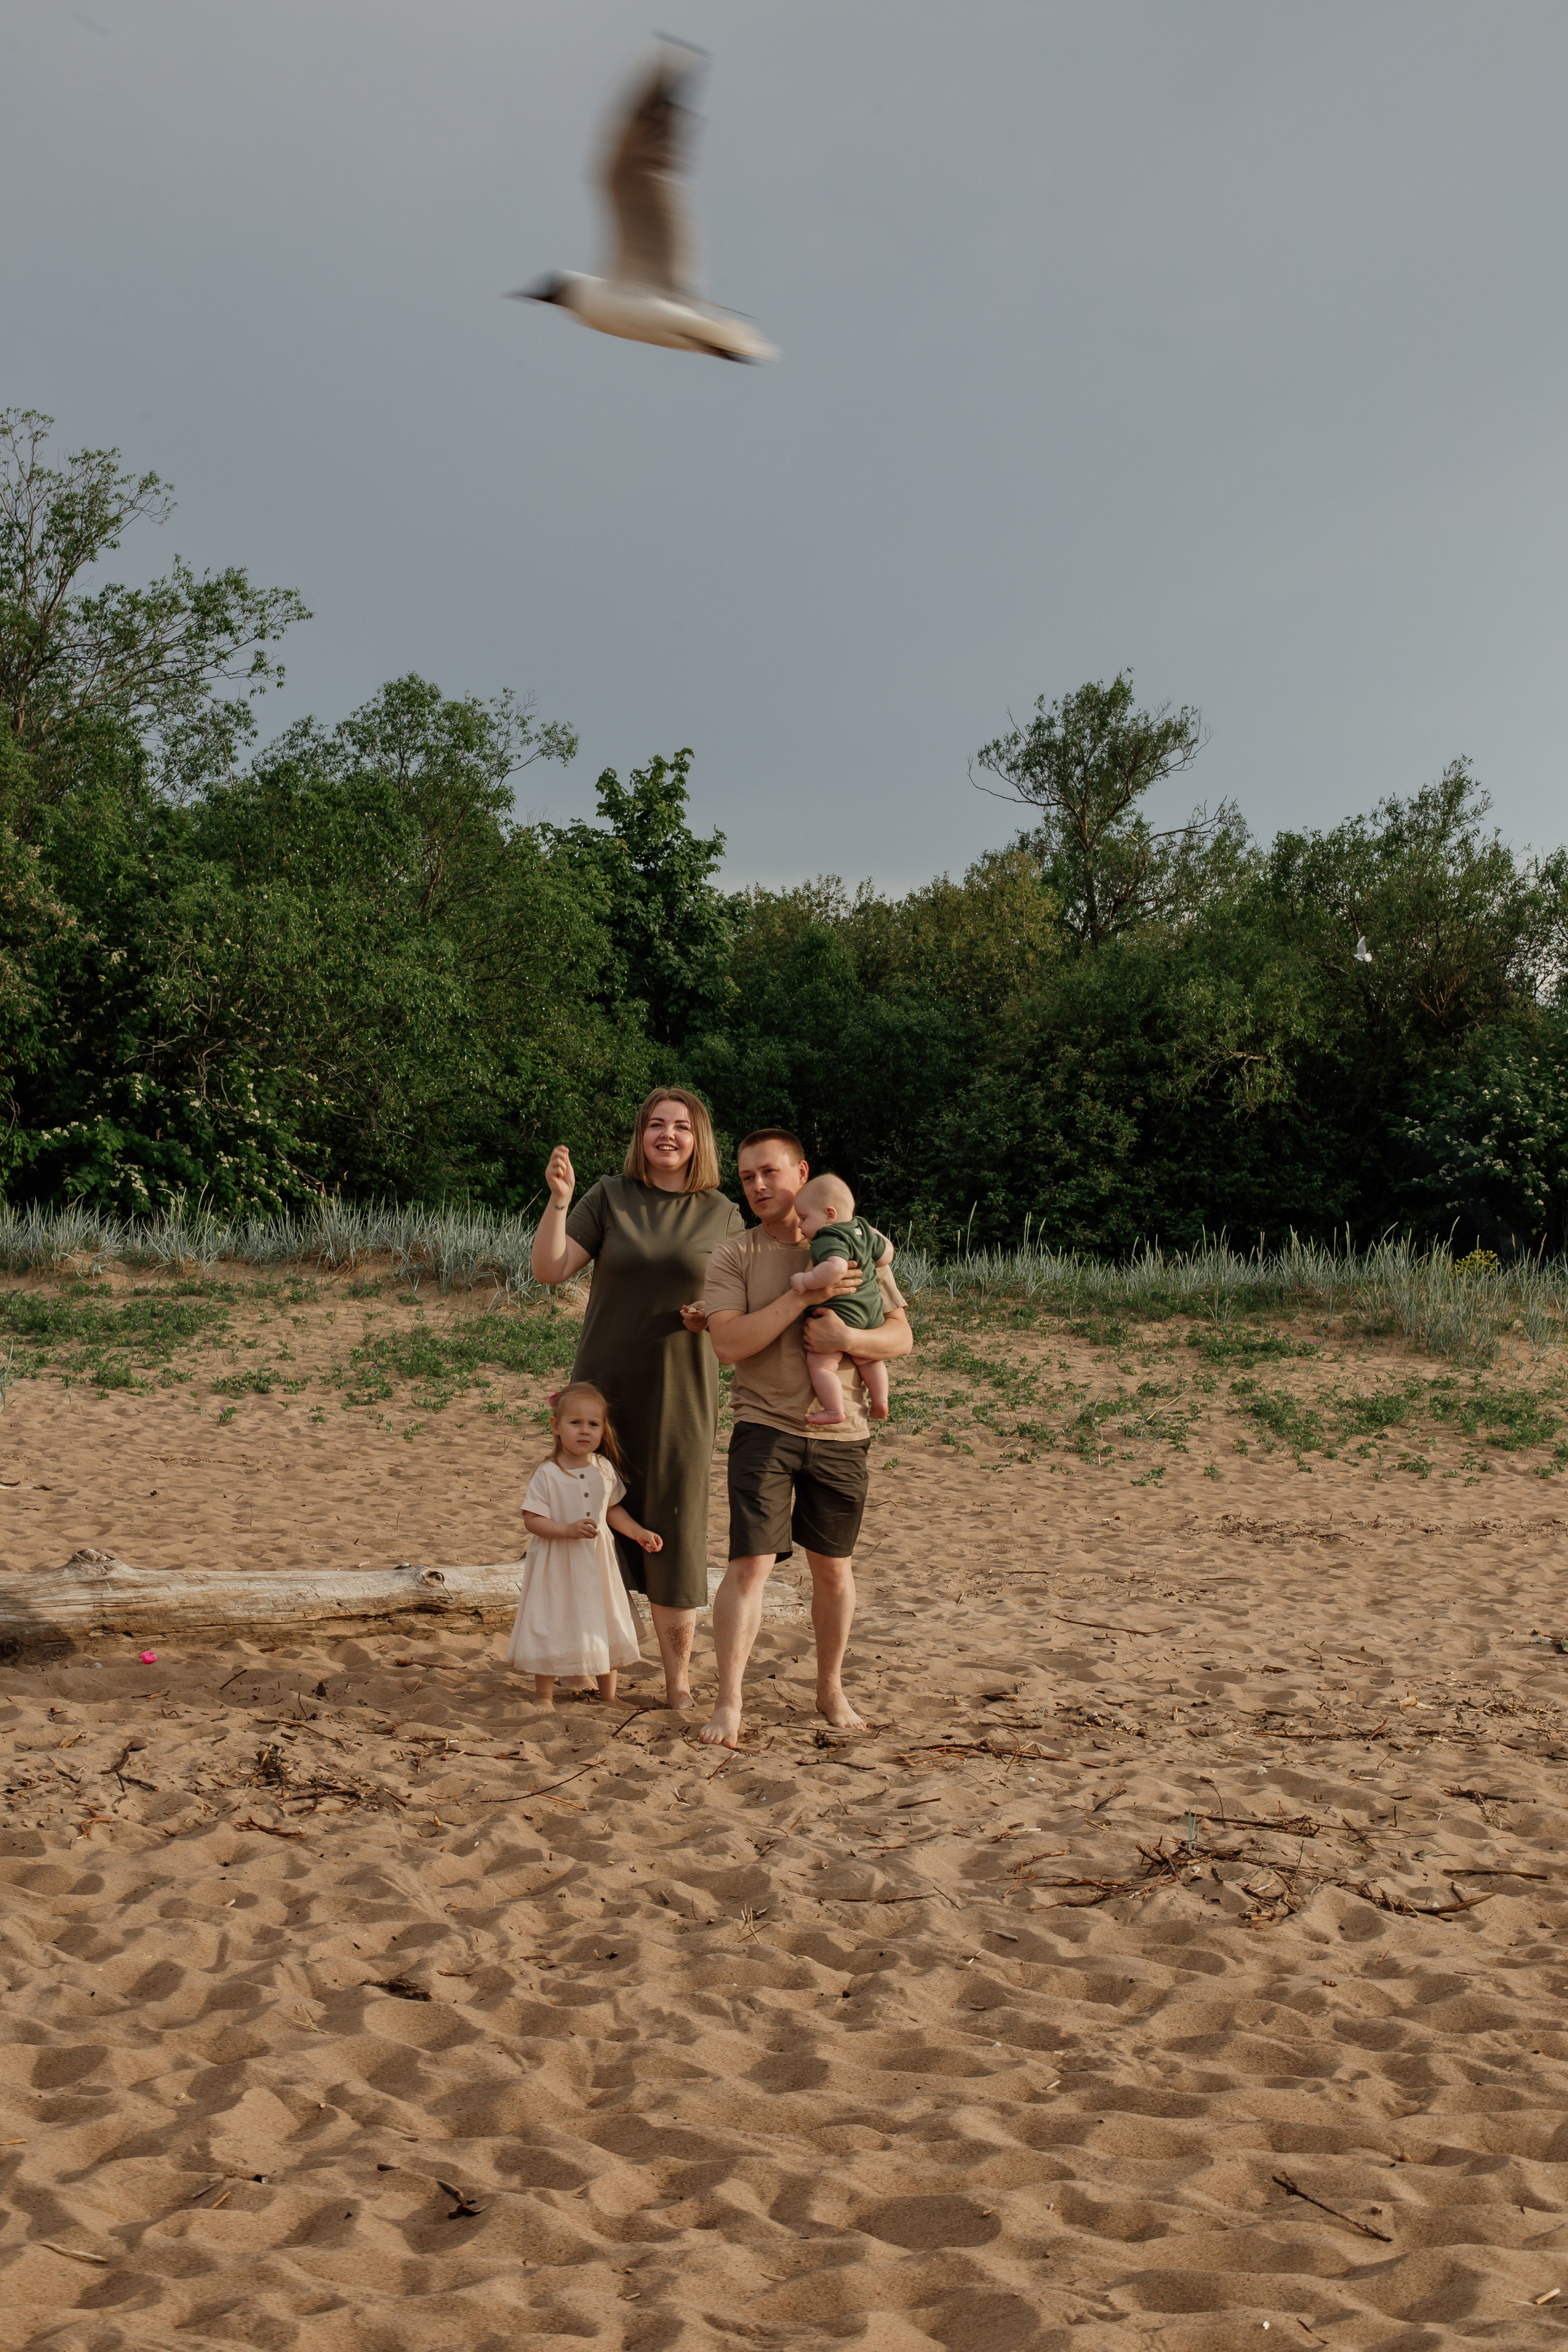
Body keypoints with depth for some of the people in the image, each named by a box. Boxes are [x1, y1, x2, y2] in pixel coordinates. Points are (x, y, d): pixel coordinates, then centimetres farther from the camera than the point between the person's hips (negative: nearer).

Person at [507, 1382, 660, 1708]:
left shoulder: (605, 1469, 0)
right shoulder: (547, 1475, -15)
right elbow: (532, 1519, -17)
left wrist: (639, 1533, 3)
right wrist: (569, 1530, -29)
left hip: (597, 1564, 5)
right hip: (557, 1566, -5)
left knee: (606, 1627, 12)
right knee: (552, 1628, 3)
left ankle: (609, 1693, 28)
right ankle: (543, 1695, 20)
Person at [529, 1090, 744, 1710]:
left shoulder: (722, 1215, 5)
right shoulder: (609, 1198, 1)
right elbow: (549, 1269, -7)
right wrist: (558, 1199, -20)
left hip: (680, 1397, 0)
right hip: (605, 1389, 0)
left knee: (674, 1533, 1)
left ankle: (679, 1679, 11)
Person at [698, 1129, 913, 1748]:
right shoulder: (733, 1257, 1)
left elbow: (901, 1337, 2)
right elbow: (728, 1343, -13)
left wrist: (844, 1337, -18)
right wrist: (803, 1294, -19)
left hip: (840, 1434, 2)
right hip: (765, 1427, -2)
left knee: (833, 1569, 12)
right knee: (751, 1562, -12)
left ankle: (831, 1690, 29)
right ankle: (728, 1704, -6)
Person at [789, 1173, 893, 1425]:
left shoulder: (829, 1240, -19)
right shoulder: (863, 1230, 9)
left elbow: (836, 1267, -39)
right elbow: (886, 1256, 21)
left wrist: (805, 1281, -30)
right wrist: (876, 1235, 36)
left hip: (839, 1314, -10)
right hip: (872, 1313, 10)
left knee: (820, 1363, -4)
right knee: (869, 1360, 26)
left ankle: (834, 1410, -7)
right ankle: (880, 1402, 32)